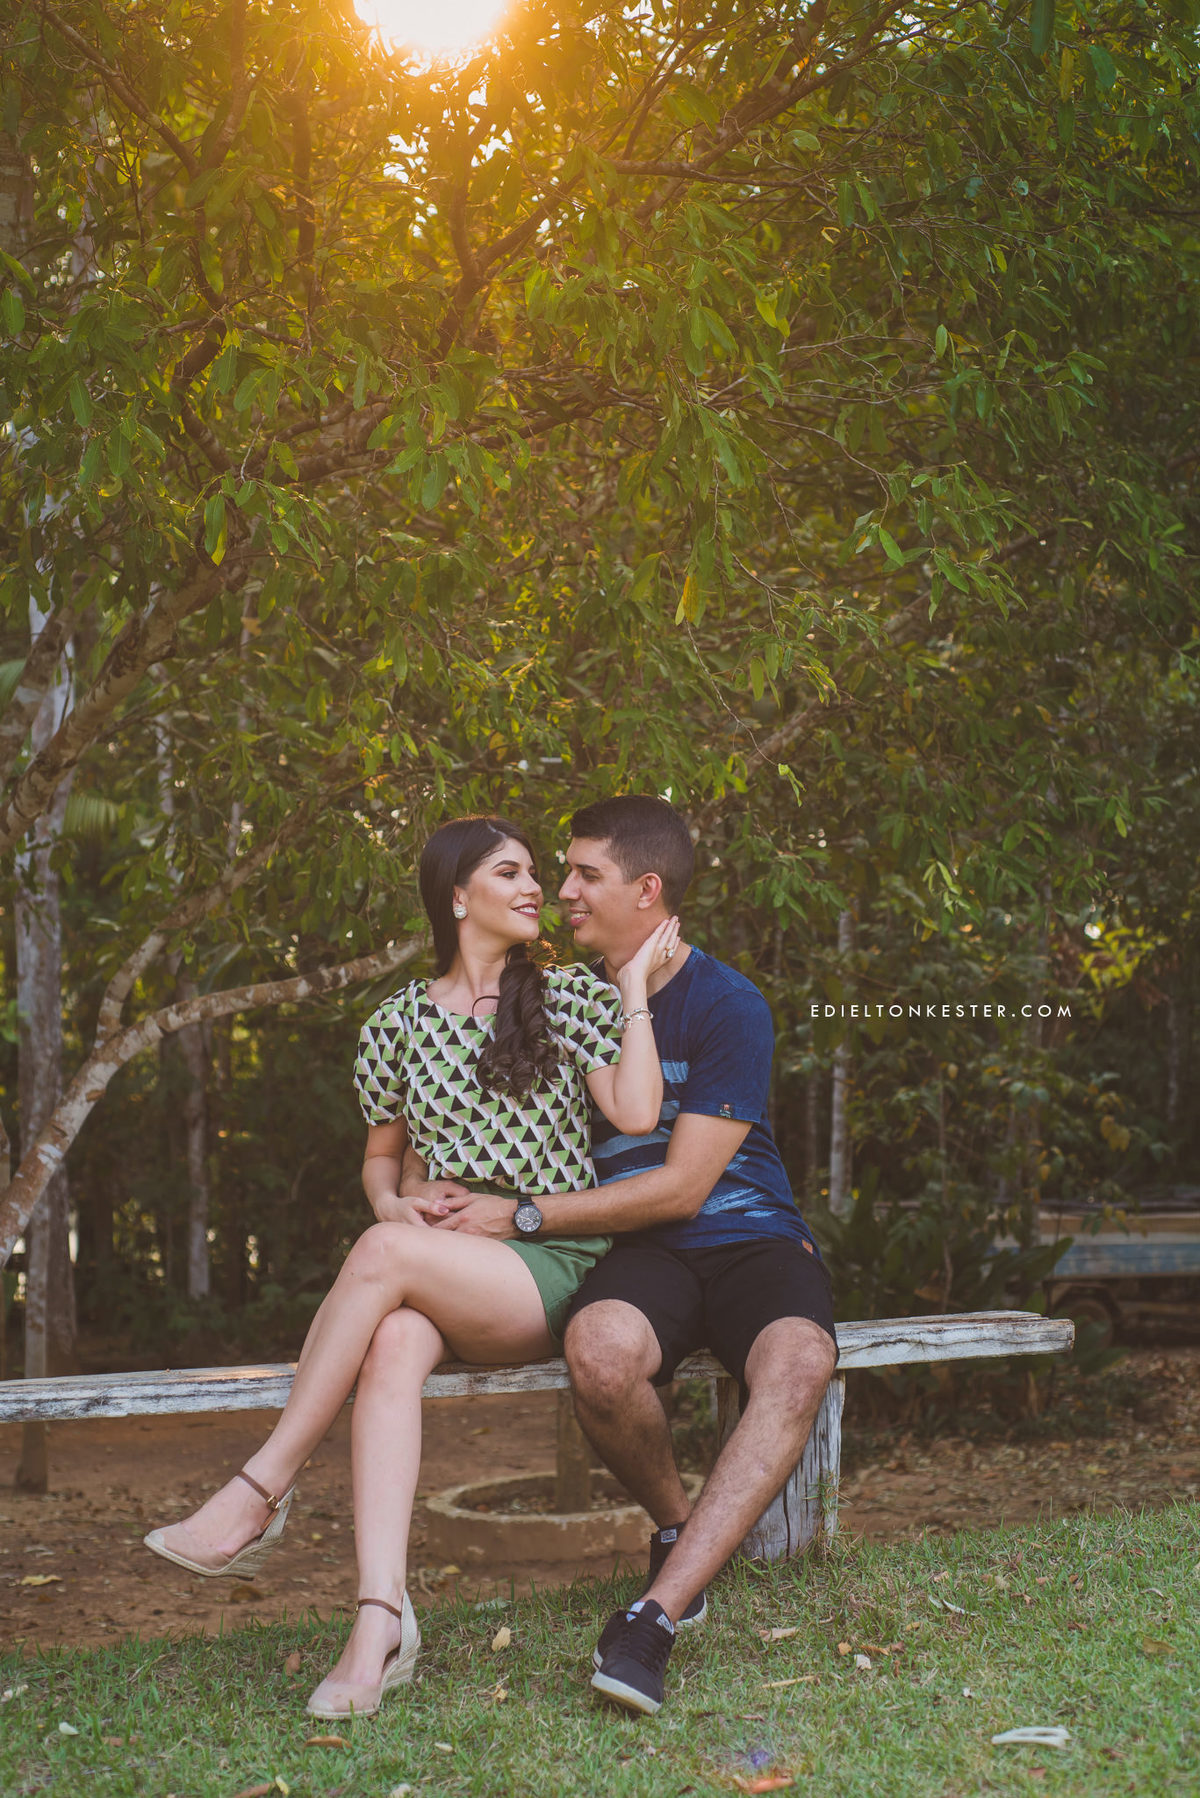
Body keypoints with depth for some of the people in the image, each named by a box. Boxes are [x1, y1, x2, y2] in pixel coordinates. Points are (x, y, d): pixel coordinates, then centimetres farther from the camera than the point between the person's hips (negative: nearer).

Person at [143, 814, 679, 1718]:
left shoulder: (571, 998, 7)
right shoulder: (397, 1025, 14)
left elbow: (636, 1114, -8)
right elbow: (380, 1154, 25)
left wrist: (636, 987, -5)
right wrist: (393, 1199, 2)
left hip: (559, 1267, -2)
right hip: (441, 1270, 3)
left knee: (382, 1255, -30)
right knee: (394, 1346, -34)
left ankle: (261, 1491, -22)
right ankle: (382, 1618, -42)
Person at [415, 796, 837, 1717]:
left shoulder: (727, 1005, -6)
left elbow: (681, 1186, -12)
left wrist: (520, 1216, -13)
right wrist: (425, 1187, 4)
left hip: (752, 1238, -2)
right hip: (644, 1254, 2)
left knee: (800, 1361, -38)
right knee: (601, 1350, -36)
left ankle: (658, 1611, -40)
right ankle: (677, 1529, -6)